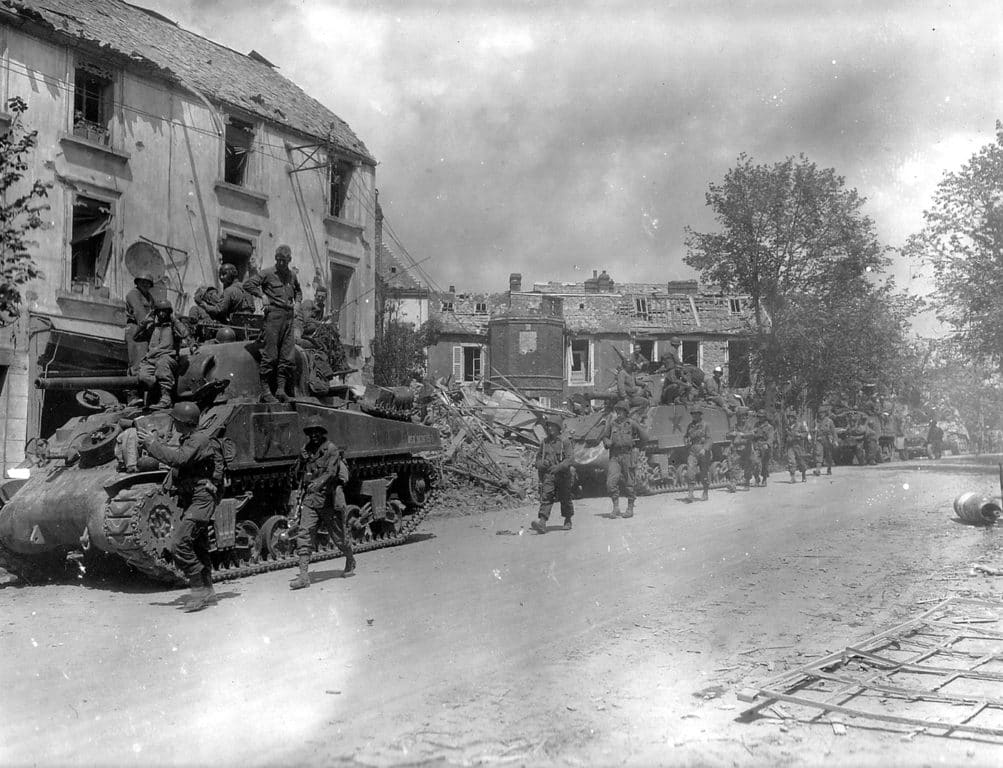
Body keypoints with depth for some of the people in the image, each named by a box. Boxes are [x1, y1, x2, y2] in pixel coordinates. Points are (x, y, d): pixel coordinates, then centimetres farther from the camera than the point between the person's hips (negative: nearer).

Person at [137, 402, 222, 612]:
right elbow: (176, 457, 21)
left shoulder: (201, 440, -17)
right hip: (191, 500, 10)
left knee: (179, 542, -18)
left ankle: (199, 590, -12)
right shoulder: (189, 439, 15)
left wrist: (152, 444, -21)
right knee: (197, 547, 15)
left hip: (202, 498, -10)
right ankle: (206, 590, 25)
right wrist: (152, 441, 14)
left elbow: (178, 459, -29)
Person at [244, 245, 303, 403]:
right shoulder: (267, 273, 0)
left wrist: (297, 301, 17)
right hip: (273, 316, -6)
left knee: (288, 357, 2)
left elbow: (298, 291, 36)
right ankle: (265, 391, -3)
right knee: (270, 355, -6)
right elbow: (248, 284, -3)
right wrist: (262, 295, -9)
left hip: (288, 317, 6)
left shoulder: (292, 276, 17)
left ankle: (281, 389, 7)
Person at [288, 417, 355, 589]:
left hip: (328, 499, -4)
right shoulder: (306, 450, 10)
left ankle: (350, 562, 38)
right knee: (304, 535, -11)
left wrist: (319, 483, -41)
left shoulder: (331, 449, -8)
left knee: (339, 536, 10)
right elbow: (298, 475, 18)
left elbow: (331, 472, -22)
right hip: (309, 499, 4)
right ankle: (304, 576, -12)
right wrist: (302, 460, -2)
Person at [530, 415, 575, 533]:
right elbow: (538, 456, 17)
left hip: (563, 474, -2)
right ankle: (542, 523, -21)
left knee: (565, 498, 12)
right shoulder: (544, 442, 6)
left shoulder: (565, 441, -7)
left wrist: (559, 467, -26)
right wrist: (541, 463, -5)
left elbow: (570, 457, -13)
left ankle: (568, 520, 34)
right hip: (548, 475, 3)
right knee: (546, 497, -11)